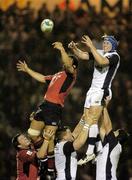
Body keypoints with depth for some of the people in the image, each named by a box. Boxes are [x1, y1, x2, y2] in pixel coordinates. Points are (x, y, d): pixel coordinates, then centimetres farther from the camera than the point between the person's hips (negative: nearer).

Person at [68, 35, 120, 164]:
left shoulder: (114, 56, -7)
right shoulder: (100, 53, 16)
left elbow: (102, 62, -26)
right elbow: (83, 56, 12)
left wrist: (91, 46, -26)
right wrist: (74, 48, -7)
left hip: (102, 91, -9)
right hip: (93, 90, 9)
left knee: (92, 120, -18)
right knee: (86, 121, 4)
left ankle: (90, 152, -23)